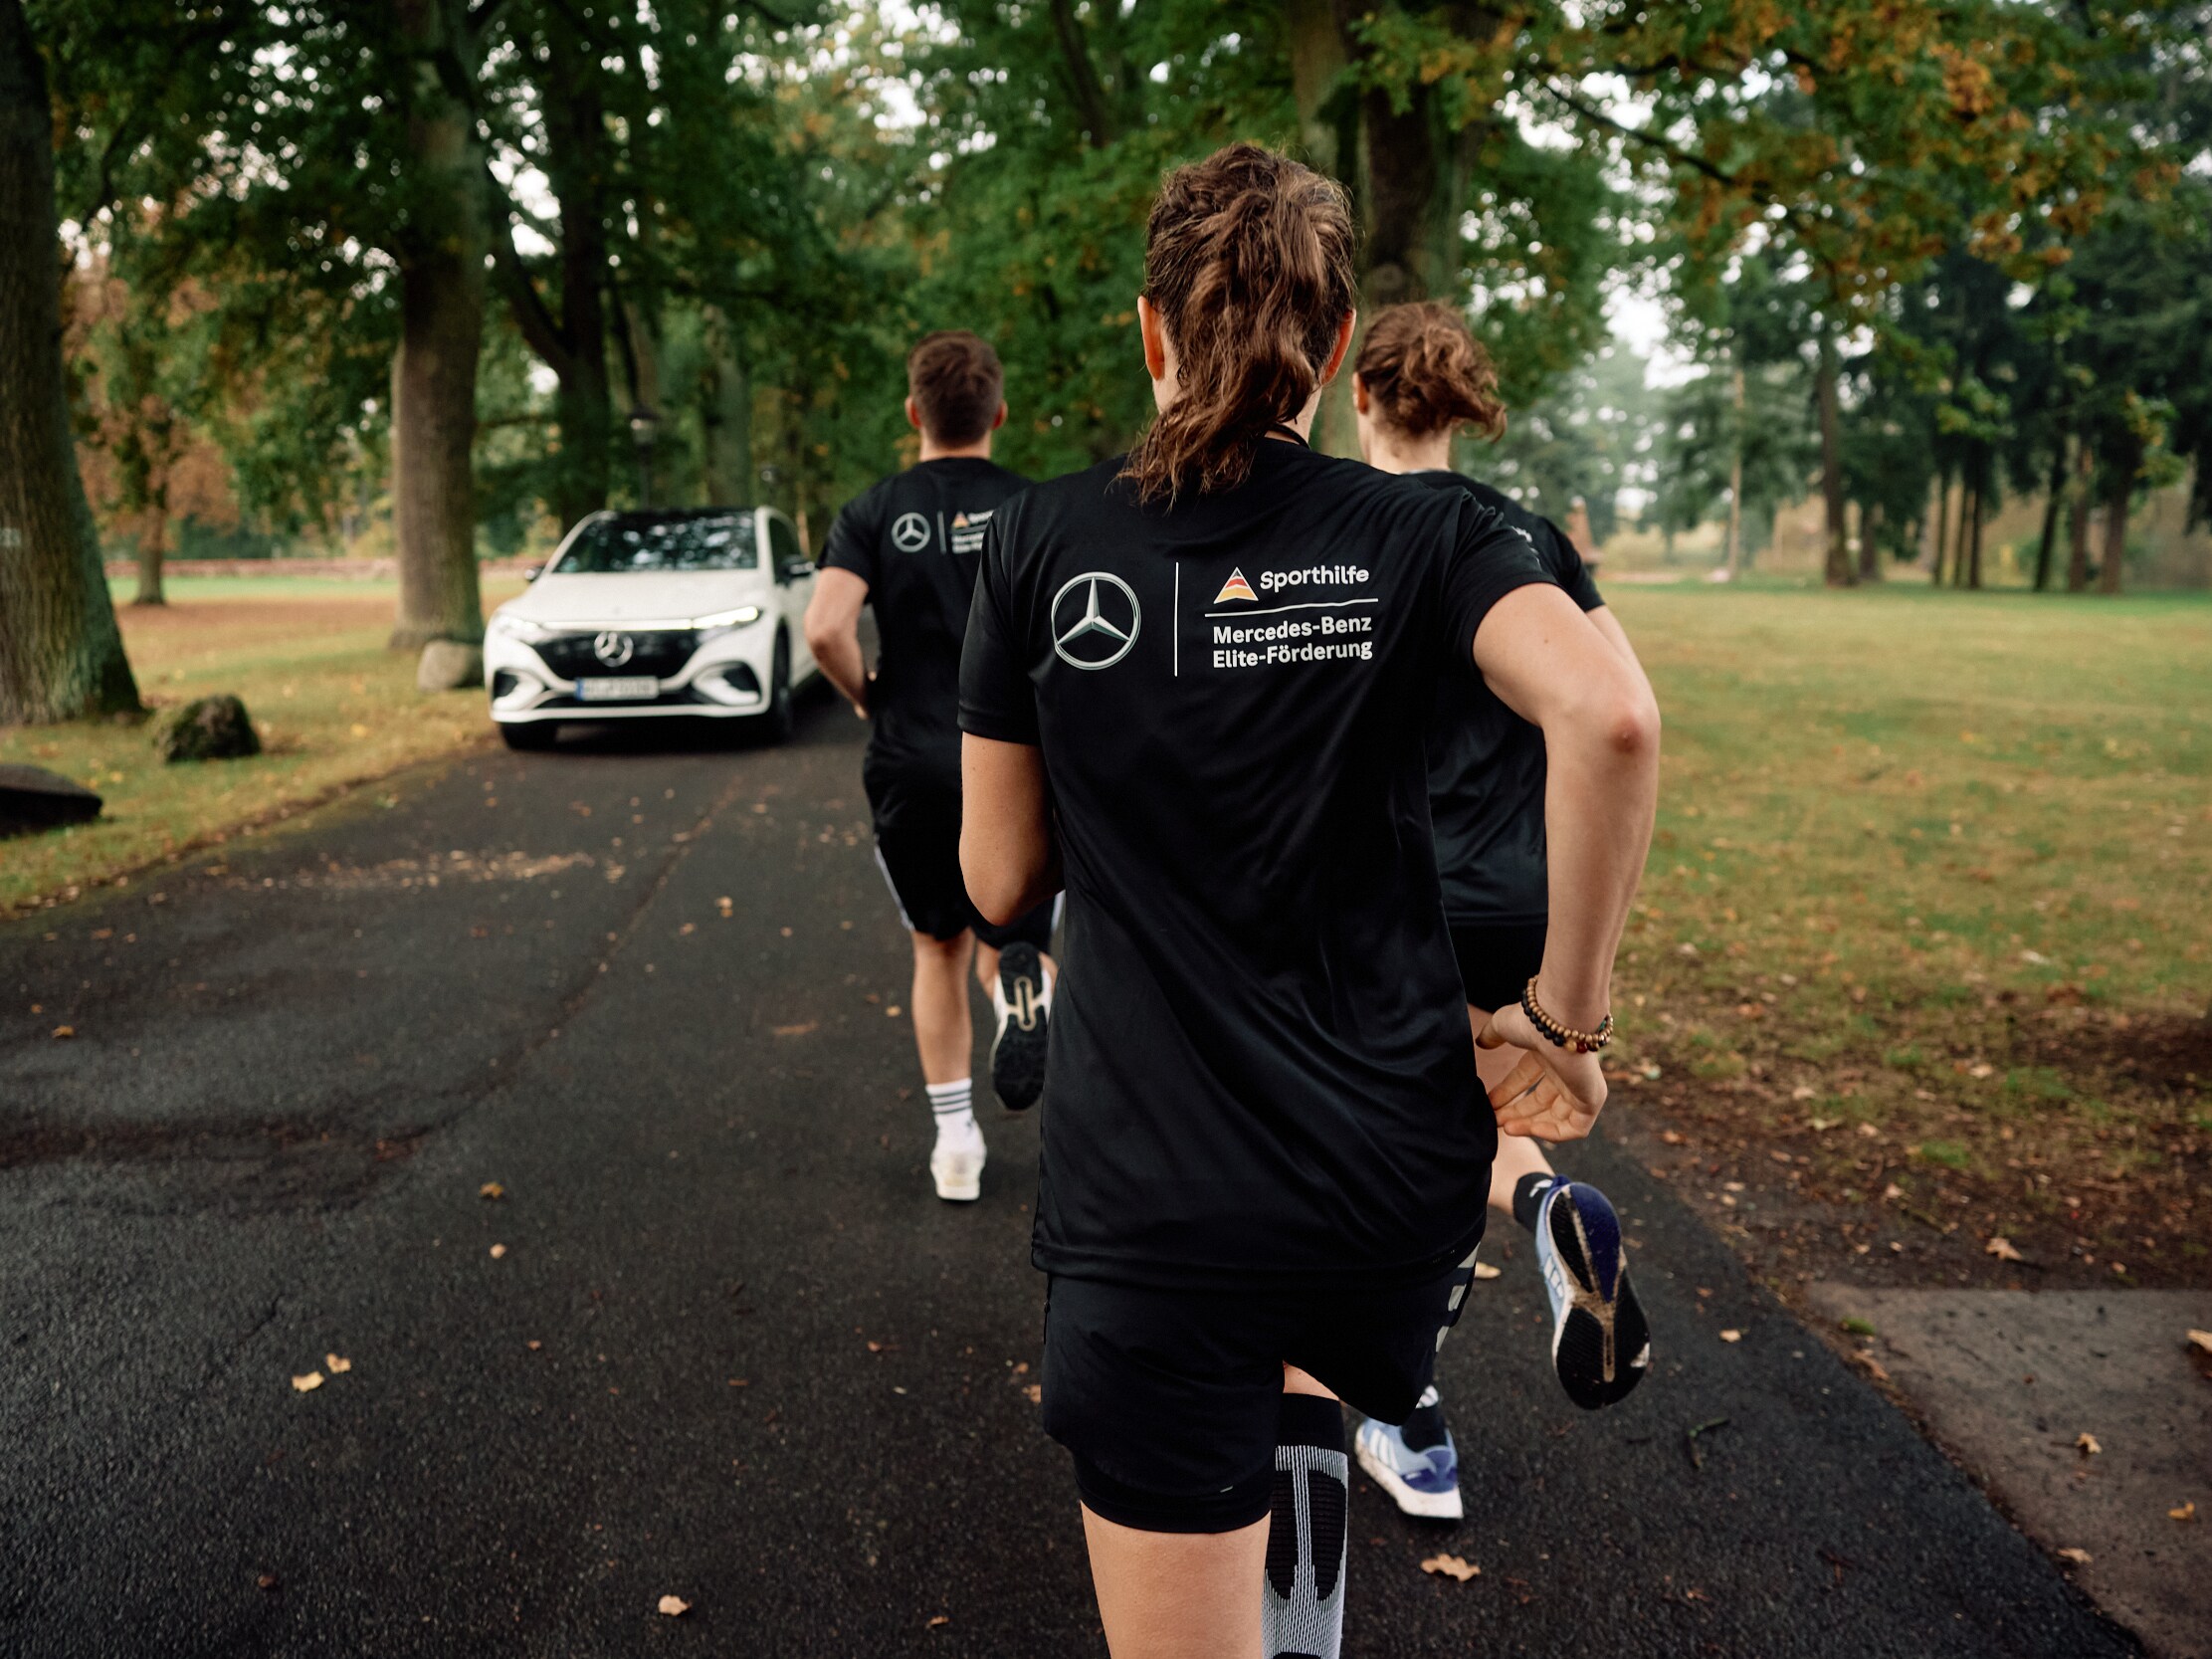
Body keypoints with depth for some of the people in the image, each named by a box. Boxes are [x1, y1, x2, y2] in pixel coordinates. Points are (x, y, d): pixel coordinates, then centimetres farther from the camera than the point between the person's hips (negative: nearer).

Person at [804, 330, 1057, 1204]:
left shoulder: (873, 513, -1)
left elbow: (825, 627, -17)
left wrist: (866, 695, 2)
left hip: (910, 766, 1)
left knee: (939, 950, 18)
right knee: (1006, 944, 12)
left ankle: (955, 1142, 21)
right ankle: (1022, 980, -26)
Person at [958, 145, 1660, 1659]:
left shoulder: (1042, 540, -2)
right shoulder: (1419, 537, -2)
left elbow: (1002, 881, 1)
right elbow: (1609, 713, -21)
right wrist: (1570, 1010, -10)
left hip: (1153, 1206, -1)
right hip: (1399, 1178, 2)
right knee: (1302, 1395, 38)